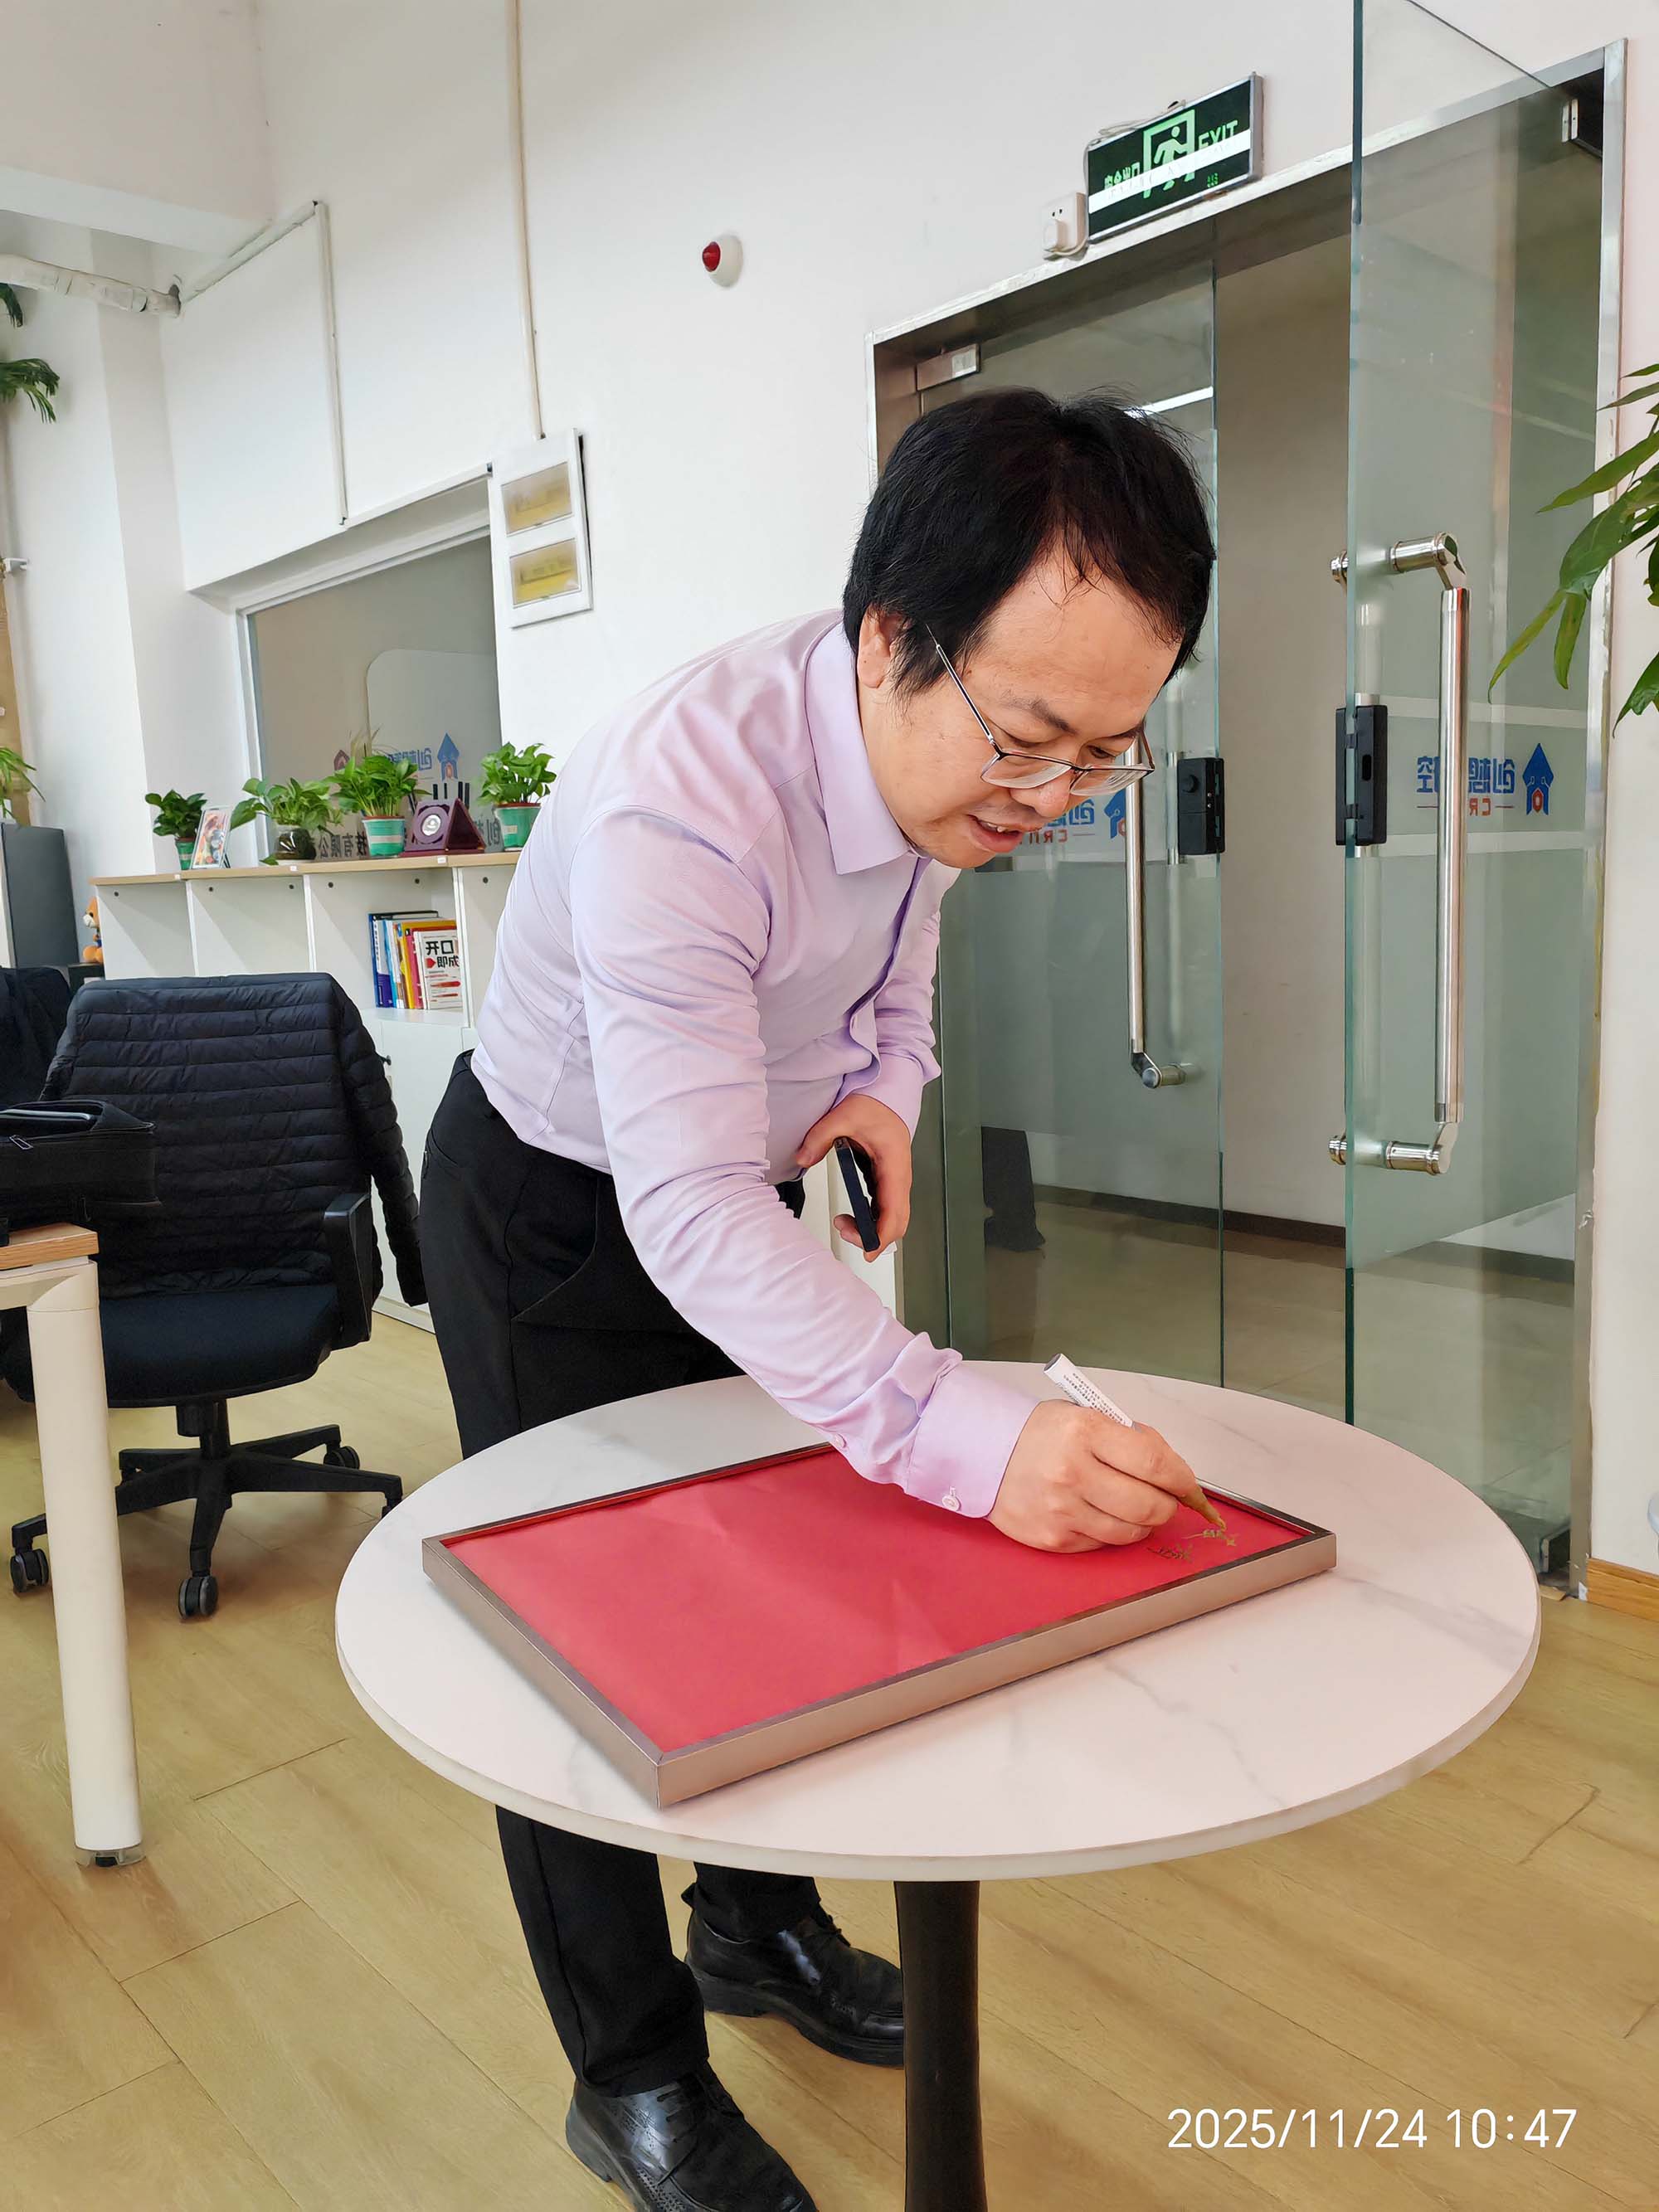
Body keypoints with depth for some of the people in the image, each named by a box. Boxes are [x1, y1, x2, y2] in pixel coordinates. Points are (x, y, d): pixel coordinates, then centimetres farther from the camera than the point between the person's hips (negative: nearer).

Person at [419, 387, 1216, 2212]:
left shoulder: (948, 748, -15)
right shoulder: (675, 802, -40)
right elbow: (690, 1215, -43)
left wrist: (885, 1083, -15)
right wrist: (966, 1434, -53)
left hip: (734, 1191, 7)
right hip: (557, 1217, -6)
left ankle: (758, 1926, 42)